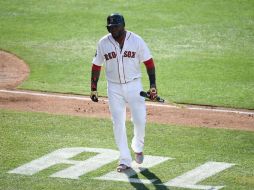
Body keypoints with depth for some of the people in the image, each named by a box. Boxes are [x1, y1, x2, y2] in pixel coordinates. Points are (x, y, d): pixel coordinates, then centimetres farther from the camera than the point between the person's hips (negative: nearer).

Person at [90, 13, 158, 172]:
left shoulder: (136, 40, -7)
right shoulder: (103, 43, -2)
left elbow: (149, 62, -3)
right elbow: (96, 66, 7)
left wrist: (153, 85, -10)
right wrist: (94, 89, 4)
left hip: (134, 86, -1)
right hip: (114, 88, 1)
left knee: (140, 120, -5)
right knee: (118, 123, 0)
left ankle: (138, 147, 26)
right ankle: (125, 160, 7)